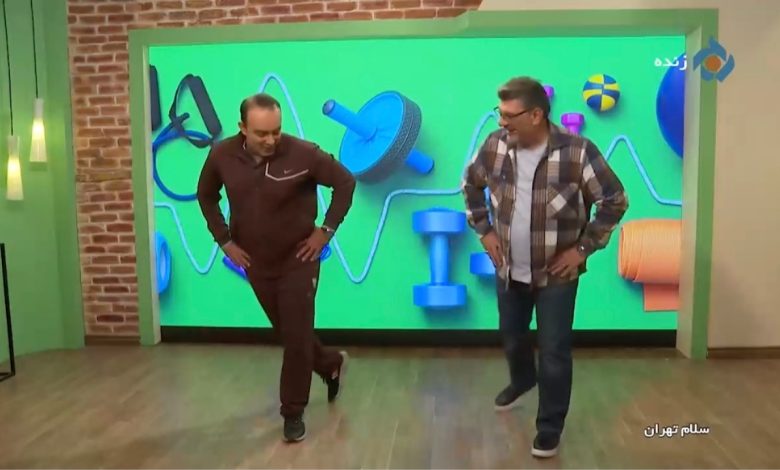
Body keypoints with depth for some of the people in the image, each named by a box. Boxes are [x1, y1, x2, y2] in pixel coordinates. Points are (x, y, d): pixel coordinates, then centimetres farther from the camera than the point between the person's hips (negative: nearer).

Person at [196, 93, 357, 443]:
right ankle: (331, 364, 46)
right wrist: (225, 240, 2)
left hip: (298, 260, -4)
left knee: (296, 337, 2)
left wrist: (326, 230, -11)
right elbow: (206, 195, 8)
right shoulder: (222, 156, -11)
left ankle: (293, 413, 19)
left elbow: (345, 183, -10)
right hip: (255, 262, 4)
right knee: (285, 332, 18)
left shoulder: (303, 153, -22)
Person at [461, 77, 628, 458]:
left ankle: (550, 426, 23)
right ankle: (522, 380, 55)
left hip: (557, 272, -4)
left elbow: (615, 201, -11)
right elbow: (470, 185, 11)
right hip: (508, 269, 4)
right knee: (511, 335, 23)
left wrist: (583, 247, -12)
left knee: (554, 351, 3)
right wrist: (484, 230, 5)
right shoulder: (495, 145, -7)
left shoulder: (578, 153, -20)